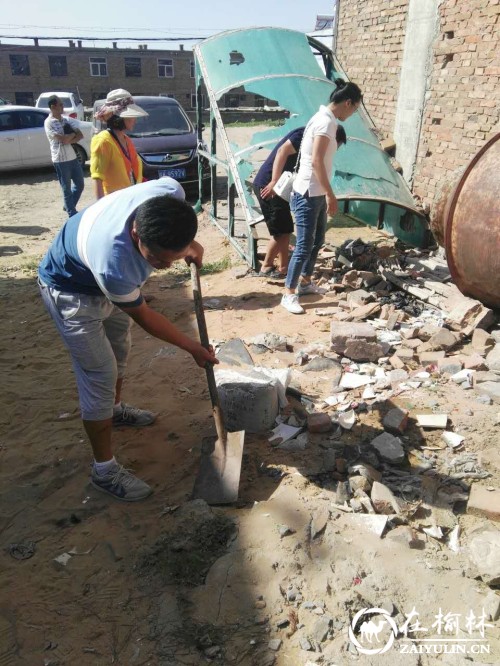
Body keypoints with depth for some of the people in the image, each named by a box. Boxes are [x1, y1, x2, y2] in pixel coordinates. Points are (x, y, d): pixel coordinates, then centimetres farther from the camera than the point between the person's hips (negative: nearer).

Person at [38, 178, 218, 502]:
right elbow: (144, 315, -24)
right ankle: (104, 469, 11)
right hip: (71, 290, -7)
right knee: (100, 375, -6)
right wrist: (193, 347, -15)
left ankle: (116, 408, 51)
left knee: (119, 347, 24)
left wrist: (189, 244, -4)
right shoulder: (115, 266, -45)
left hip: (105, 279, 8)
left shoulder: (170, 194, -32)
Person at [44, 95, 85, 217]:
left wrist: (70, 140, -14)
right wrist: (73, 134, -3)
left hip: (73, 158, 7)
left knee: (79, 185, 14)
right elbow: (63, 139, -20)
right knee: (67, 189, 2)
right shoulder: (49, 122, -10)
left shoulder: (67, 119, 9)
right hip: (61, 160, -6)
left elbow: (80, 135, 2)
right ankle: (72, 214, 12)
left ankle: (68, 206, 33)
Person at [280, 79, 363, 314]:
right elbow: (316, 161, -25)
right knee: (304, 245, -7)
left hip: (316, 194, 10)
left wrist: (326, 194, 24)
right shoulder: (326, 122, -17)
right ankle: (289, 294, 1)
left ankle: (305, 282, 34)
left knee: (317, 241, 18)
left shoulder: (324, 118, 14)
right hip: (307, 194, -10)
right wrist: (331, 195, -22)